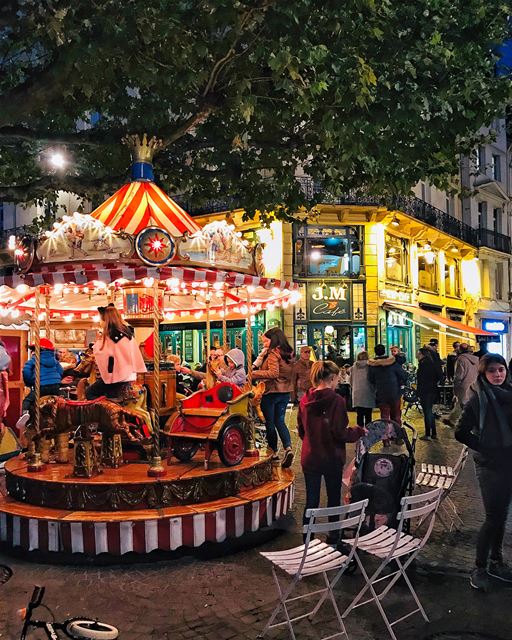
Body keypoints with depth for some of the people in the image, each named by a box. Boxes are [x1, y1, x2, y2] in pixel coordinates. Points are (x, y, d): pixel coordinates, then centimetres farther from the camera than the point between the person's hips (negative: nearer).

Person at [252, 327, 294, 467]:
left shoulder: (273, 353, -15)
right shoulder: (288, 353, 10)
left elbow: (273, 373, -25)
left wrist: (255, 374, -19)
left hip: (271, 392, -8)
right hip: (285, 392, 8)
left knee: (270, 423, 8)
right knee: (280, 421, 13)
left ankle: (274, 452, 17)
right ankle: (288, 448, -6)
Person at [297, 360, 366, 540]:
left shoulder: (305, 400, -2)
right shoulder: (336, 400, -17)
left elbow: (301, 431, 8)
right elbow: (340, 434, -18)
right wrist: (359, 431, -1)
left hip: (309, 458, 4)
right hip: (332, 458, -4)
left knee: (311, 502, 12)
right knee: (333, 500, 14)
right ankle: (333, 539, 27)